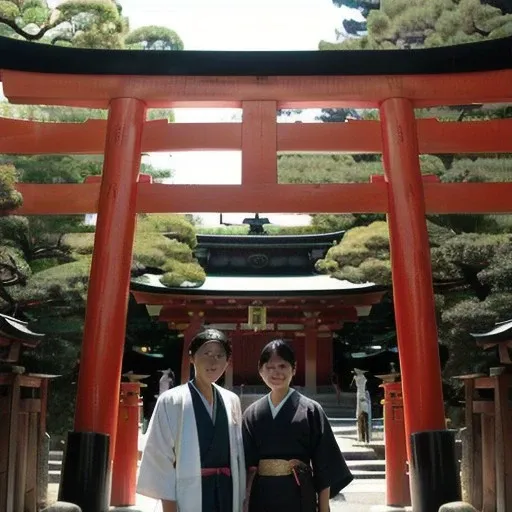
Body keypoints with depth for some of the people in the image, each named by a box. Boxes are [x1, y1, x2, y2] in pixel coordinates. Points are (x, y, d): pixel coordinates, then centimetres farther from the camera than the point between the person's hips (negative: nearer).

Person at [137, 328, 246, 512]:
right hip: (189, 496, -4)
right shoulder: (171, 401, -6)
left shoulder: (232, 401, 7)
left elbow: (237, 453, 11)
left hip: (226, 494, 4)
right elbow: (161, 457, -7)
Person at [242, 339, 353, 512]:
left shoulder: (310, 410, -3)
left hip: (298, 495, -2)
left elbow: (323, 467, -3)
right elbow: (248, 466, 7)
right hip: (262, 495, 3)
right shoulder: (252, 413, 7)